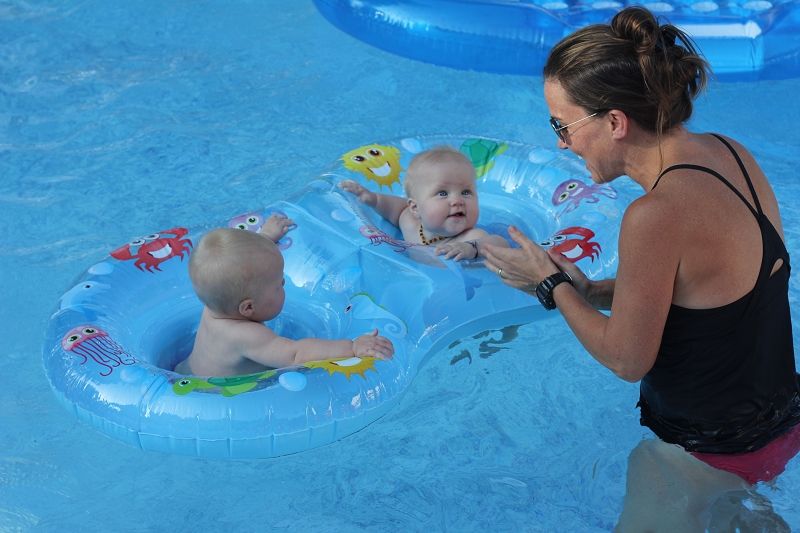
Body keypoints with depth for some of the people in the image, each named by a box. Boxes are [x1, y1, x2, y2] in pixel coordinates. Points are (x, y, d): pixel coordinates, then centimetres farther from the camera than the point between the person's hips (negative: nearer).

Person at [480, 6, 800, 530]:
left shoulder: (657, 215, -29)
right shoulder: (729, 152, -4)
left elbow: (627, 359, -18)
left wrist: (550, 284, -5)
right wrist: (588, 290, 4)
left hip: (711, 456, -8)